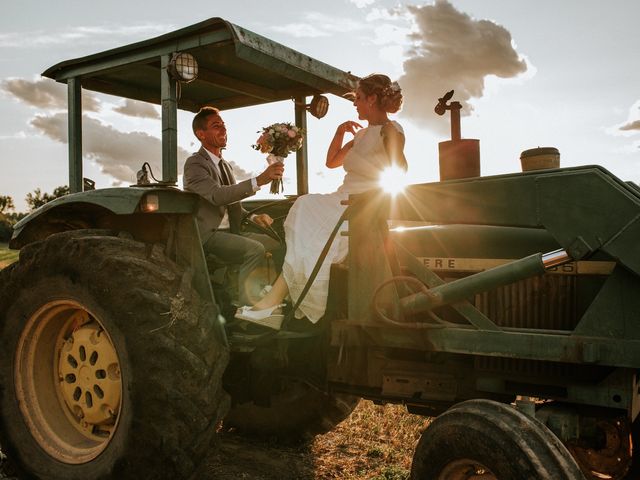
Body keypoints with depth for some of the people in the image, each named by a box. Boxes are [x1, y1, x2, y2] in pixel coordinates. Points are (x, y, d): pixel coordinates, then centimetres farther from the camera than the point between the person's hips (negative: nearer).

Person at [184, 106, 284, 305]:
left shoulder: (225, 165, 20)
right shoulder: (194, 163, -9)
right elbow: (218, 195, -27)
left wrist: (254, 217, -1)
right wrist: (259, 180, -36)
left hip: (231, 231, 8)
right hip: (208, 234, -8)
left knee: (276, 243, -6)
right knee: (255, 249, -29)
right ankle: (244, 304, -18)